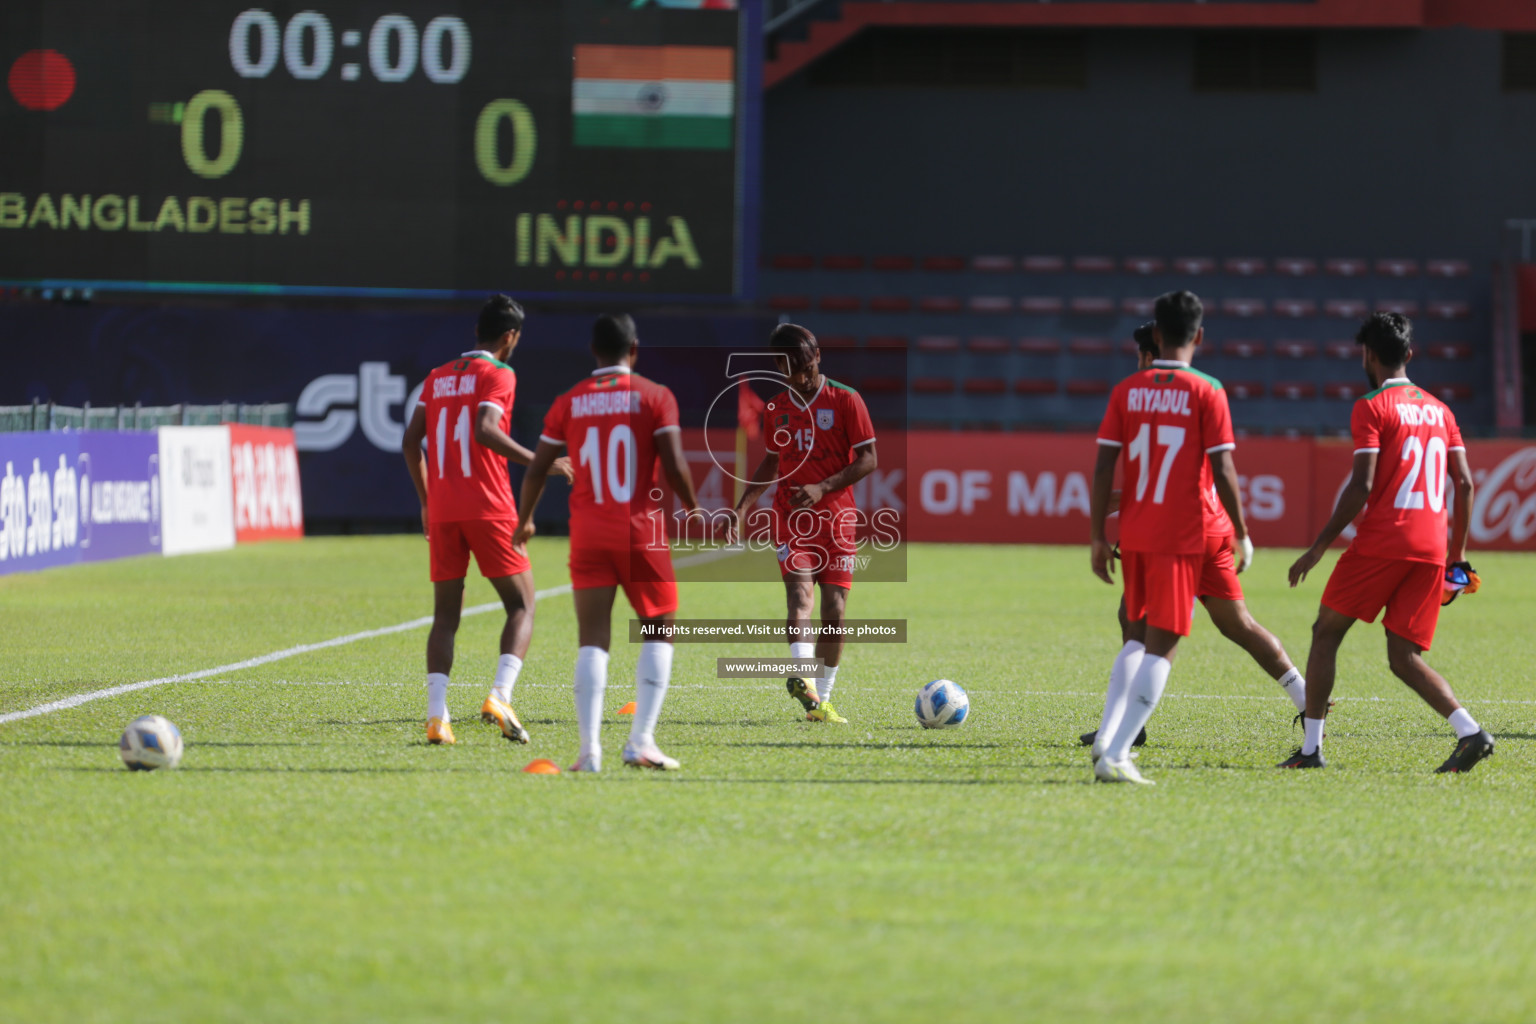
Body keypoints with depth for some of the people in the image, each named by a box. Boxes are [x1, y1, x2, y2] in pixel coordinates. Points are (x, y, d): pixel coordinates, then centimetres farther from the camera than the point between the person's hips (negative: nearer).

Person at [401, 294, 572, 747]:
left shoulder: (438, 378, 15)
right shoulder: (498, 375, -4)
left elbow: (411, 441, 13)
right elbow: (484, 430, -20)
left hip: (442, 513, 5)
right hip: (489, 509, -5)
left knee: (445, 615, 8)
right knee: (522, 607, 3)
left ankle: (436, 716, -5)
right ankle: (500, 696, -17)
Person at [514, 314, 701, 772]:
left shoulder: (568, 403, 5)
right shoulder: (655, 396, -2)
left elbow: (536, 471, 6)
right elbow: (674, 466, -9)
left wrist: (525, 521, 22)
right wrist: (693, 509, 9)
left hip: (588, 535, 2)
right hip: (641, 532, -2)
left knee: (592, 641, 3)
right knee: (658, 633, 10)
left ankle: (589, 748, -9)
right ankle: (641, 742, -2)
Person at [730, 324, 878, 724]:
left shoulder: (845, 401, -3)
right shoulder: (776, 409, 10)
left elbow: (868, 459, -5)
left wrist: (822, 488, -16)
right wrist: (743, 506, 12)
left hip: (836, 518, -1)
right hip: (790, 516, 1)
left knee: (834, 608, -1)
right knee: (800, 592, -19)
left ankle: (822, 699, 9)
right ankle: (803, 678, -36)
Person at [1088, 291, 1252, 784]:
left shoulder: (1126, 391, 2)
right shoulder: (1206, 393, -7)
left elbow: (1103, 468, 0)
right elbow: (1222, 471, -10)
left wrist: (1098, 538, 5)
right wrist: (1242, 534, 1)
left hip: (1134, 534, 4)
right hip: (1182, 536, -4)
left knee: (1139, 636, 21)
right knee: (1162, 645, -1)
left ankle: (1109, 738, 7)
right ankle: (1116, 754, -11)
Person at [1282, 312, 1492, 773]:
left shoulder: (1371, 409, -3)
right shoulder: (1440, 411, 16)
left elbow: (1361, 487, -11)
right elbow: (1464, 483, 11)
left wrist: (1319, 547, -6)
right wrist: (1457, 554, 18)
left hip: (1381, 541, -6)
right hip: (1431, 547, 6)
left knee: (1326, 633, 10)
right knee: (1405, 657, 8)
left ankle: (1311, 747, 6)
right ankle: (1470, 731, -14)